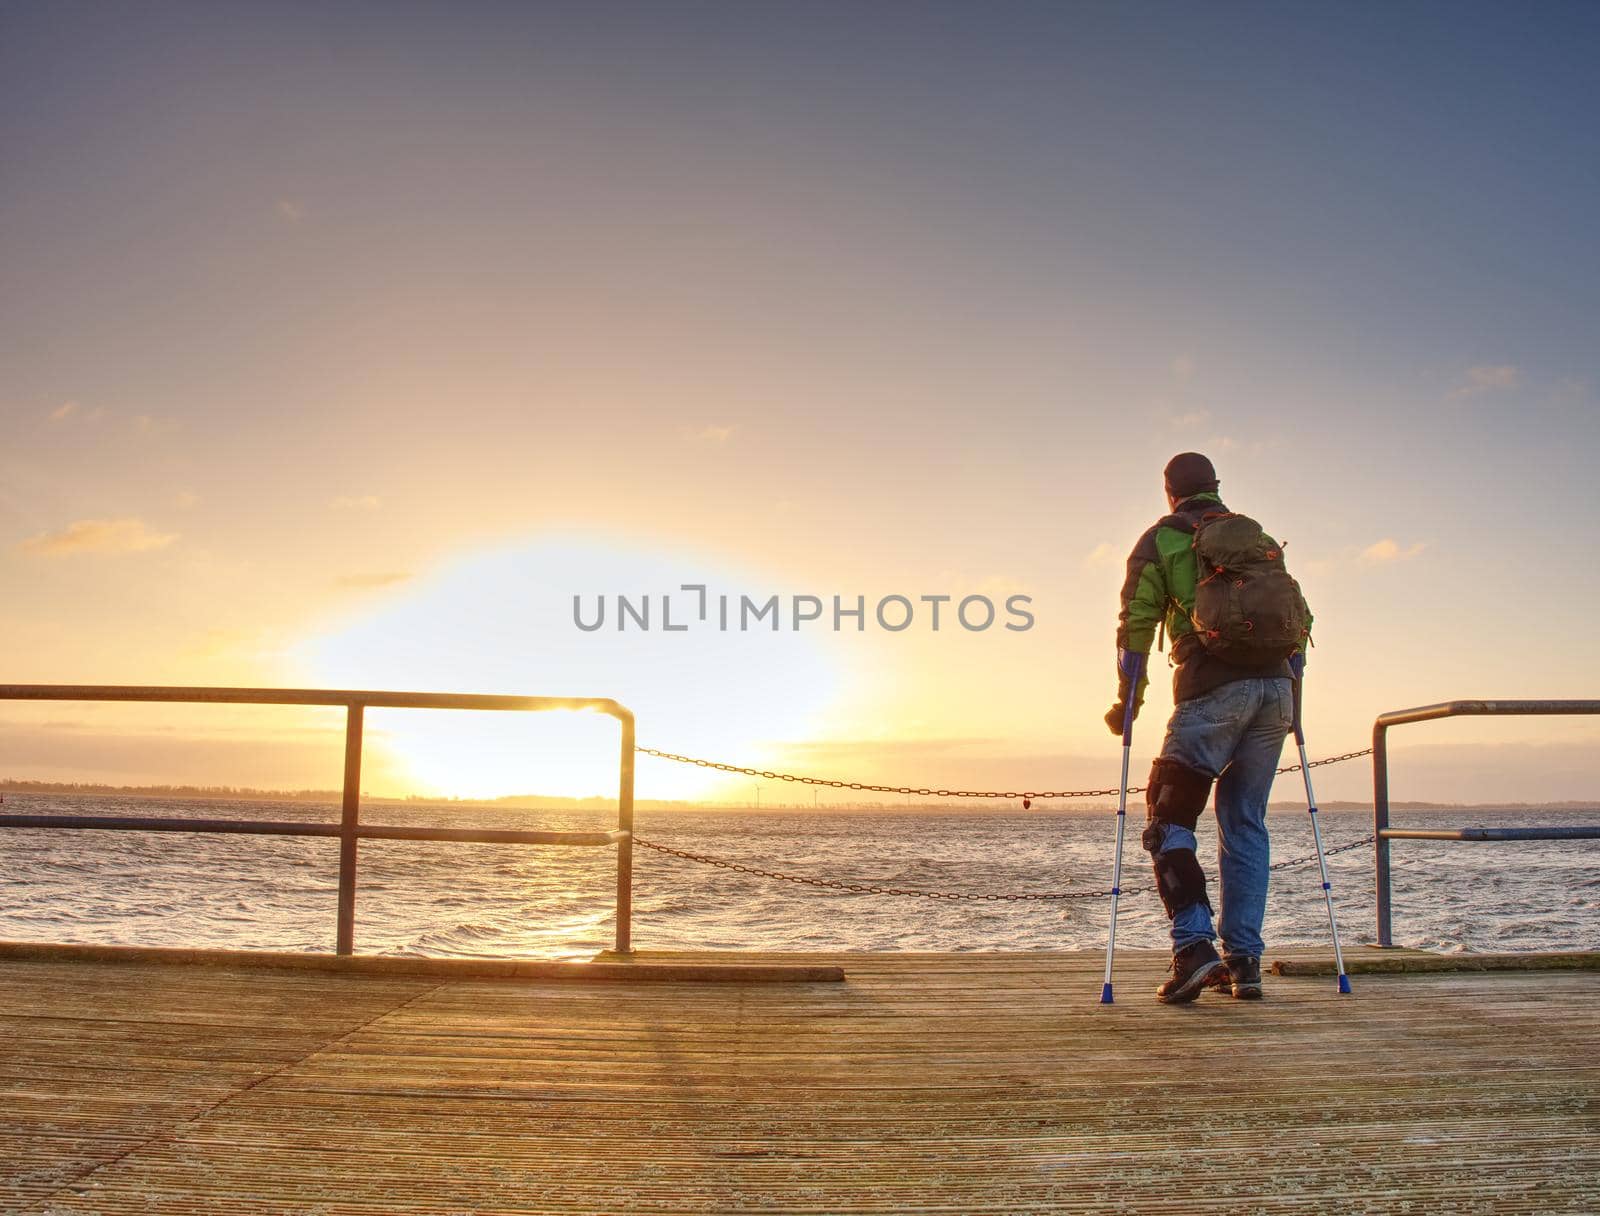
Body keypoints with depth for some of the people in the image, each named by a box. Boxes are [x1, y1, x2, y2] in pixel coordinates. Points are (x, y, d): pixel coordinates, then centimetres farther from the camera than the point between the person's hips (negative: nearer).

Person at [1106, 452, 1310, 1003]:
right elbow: (1299, 616, 18)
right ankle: (1243, 959, 9)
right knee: (1246, 823, 11)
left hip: (1212, 689, -5)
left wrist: (1127, 700, 8)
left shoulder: (1161, 539, 11)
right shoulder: (1260, 538, 24)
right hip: (1275, 687, 5)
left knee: (1169, 820, 1)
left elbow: (1136, 622, 2)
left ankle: (1194, 946, -14)